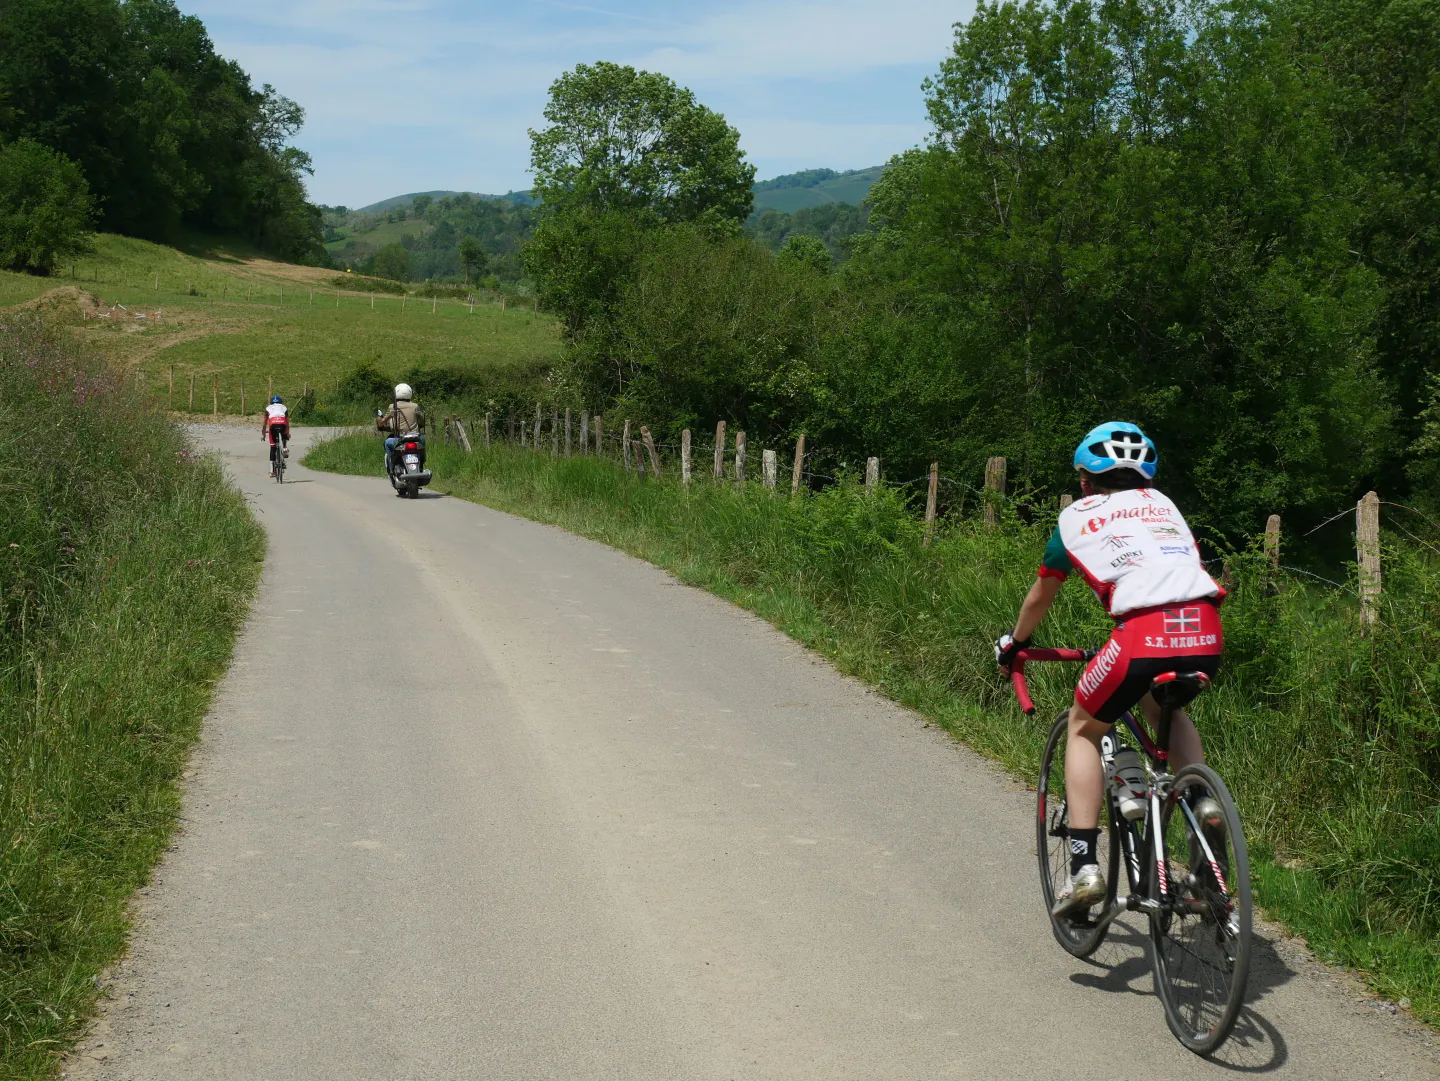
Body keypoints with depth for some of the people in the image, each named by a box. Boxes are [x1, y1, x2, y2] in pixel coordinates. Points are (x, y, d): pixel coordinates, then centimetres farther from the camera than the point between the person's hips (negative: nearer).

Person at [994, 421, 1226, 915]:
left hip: (1144, 635, -4)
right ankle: (1202, 799, 13)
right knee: (1163, 706, 36)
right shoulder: (1162, 504, 30)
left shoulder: (1076, 516, 21)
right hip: (1206, 637, 4)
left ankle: (1084, 865, 10)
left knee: (1084, 727, 20)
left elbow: (1040, 596, 32)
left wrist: (1014, 643, 50)